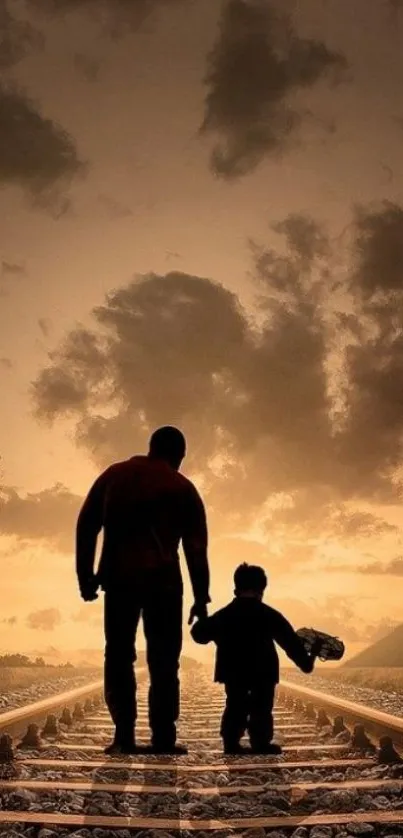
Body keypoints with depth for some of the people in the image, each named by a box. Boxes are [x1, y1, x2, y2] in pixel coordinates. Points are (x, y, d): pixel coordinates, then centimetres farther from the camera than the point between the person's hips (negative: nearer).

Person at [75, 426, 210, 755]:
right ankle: (163, 738, 0)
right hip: (162, 579, -1)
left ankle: (124, 735, -1)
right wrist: (201, 598, 6)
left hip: (119, 577, 2)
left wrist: (85, 575, 10)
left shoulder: (114, 475, 14)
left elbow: (86, 525, 8)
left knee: (119, 656, 6)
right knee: (163, 660, 4)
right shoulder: (182, 488, 7)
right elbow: (196, 547, 3)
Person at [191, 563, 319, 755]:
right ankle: (261, 746, 4)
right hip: (262, 671, -3)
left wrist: (202, 621, 40)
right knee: (261, 709, 8)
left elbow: (199, 634, 18)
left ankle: (231, 744, 12)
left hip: (233, 671, 3)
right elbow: (290, 641, 1)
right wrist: (306, 661, 11)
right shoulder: (269, 615, 0)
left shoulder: (223, 615, 9)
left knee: (235, 707, 16)